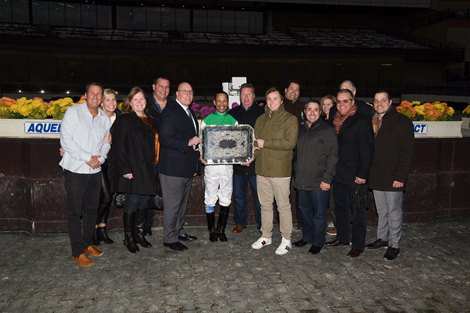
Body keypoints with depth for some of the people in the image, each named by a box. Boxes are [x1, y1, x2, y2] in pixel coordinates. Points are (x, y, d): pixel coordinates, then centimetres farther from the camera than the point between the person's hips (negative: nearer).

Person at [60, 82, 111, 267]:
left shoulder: (105, 119, 8)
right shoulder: (73, 112, -6)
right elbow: (66, 140, -13)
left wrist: (101, 158, -8)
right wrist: (88, 157, -16)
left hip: (95, 170, 5)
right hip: (75, 169, -5)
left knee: (91, 209, 13)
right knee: (75, 211, 1)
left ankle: (88, 244, 28)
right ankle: (78, 252, 8)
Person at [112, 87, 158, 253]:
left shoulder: (149, 121, 15)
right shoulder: (124, 120, -6)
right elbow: (118, 146, -12)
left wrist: (153, 165, 10)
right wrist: (125, 169, -17)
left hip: (147, 170, 7)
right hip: (132, 171, -6)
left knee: (144, 202, 12)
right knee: (132, 203, -1)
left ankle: (139, 234, 26)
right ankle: (129, 237, 14)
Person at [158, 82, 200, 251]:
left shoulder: (190, 113, 16)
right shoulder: (170, 112, -14)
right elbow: (164, 139, -22)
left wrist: (194, 165, 22)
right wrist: (188, 143, -25)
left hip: (187, 168, 9)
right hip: (173, 168, -9)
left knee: (182, 203, 19)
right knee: (172, 204, 0)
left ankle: (179, 231, 33)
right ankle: (170, 238, 11)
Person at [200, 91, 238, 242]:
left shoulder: (233, 121, 8)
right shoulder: (206, 120, 4)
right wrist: (202, 157, -13)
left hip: (228, 165, 2)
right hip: (211, 164, -1)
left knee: (225, 200, 6)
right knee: (210, 199, 3)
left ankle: (221, 229, 18)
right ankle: (212, 230, 16)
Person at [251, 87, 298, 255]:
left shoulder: (290, 119, -6)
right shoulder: (261, 119, 14)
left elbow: (290, 143, -17)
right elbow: (255, 141, 17)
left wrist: (266, 143, -15)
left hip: (280, 170, -6)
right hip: (262, 168, 6)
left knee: (283, 206, 3)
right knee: (265, 205, 15)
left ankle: (286, 239, 16)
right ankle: (266, 236, 28)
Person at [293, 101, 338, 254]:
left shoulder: (327, 131, -6)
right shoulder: (300, 130, 13)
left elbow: (332, 156, -10)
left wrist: (327, 178, -16)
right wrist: (297, 175, 11)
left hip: (319, 182, -6)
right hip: (302, 180, 6)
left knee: (319, 212, 3)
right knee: (304, 209, 16)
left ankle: (318, 242, 17)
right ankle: (307, 236, 33)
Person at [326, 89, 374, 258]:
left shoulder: (361, 121, -11)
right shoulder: (336, 121, 11)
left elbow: (367, 150, -15)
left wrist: (362, 175, -18)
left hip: (354, 177, -7)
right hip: (338, 175, 7)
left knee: (357, 211, 3)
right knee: (340, 207, 17)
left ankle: (358, 244, 13)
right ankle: (342, 237, 31)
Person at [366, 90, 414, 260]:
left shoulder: (402, 122, -8)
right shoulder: (373, 122, 11)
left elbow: (407, 152, -13)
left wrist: (401, 176, -18)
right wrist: (367, 173, 7)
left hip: (393, 178, -6)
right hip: (376, 176, 6)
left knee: (394, 212, 2)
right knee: (382, 211, 17)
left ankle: (394, 245, 13)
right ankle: (382, 238, 30)